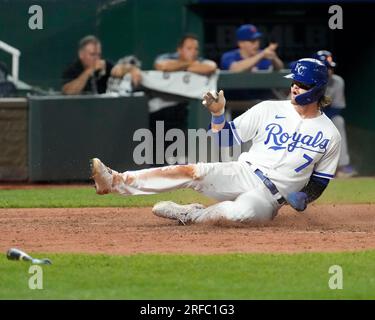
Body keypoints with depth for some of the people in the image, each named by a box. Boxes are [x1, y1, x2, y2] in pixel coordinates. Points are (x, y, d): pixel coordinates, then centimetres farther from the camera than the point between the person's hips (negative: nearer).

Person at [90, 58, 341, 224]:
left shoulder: (330, 136, 2)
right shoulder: (270, 109, 7)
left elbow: (320, 180, 10)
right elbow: (226, 138, 8)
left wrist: (303, 199, -10)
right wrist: (218, 114, -11)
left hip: (271, 196, -3)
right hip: (242, 174, 3)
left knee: (241, 211, -39)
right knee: (192, 172, -26)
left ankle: (189, 215, -13)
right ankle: (117, 182, -34)